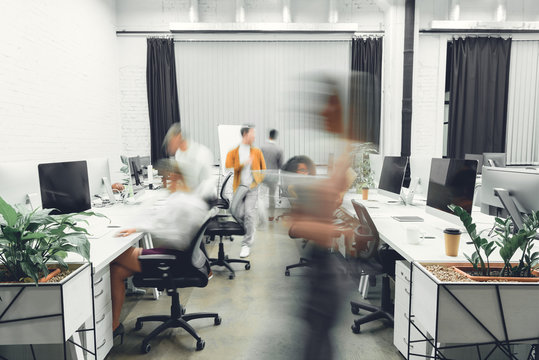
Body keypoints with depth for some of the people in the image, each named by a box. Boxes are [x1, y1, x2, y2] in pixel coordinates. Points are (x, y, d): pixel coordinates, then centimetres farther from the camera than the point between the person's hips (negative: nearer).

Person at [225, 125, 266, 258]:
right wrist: (244, 163, -18)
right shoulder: (233, 153, 6)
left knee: (249, 213, -14)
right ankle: (250, 234, 36)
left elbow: (263, 170, 13)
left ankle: (246, 244, -7)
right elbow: (228, 167, -10)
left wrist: (257, 181, -1)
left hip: (252, 188, -1)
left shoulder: (257, 152, 10)